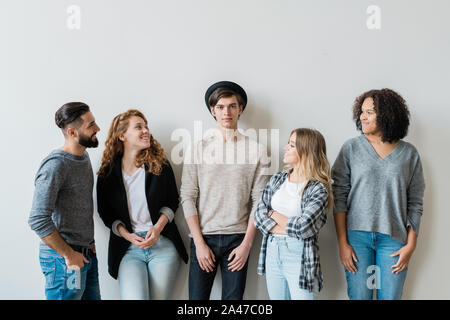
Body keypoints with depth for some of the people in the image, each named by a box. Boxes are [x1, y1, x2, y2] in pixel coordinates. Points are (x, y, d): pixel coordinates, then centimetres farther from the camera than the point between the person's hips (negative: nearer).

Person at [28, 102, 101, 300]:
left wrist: (89, 243, 12)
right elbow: (38, 220, -25)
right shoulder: (56, 165, -19)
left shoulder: (83, 156, 10)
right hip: (64, 260, -8)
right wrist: (69, 255, -18)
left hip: (87, 254, 9)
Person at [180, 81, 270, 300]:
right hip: (203, 237, 0)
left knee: (234, 297, 4)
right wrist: (199, 242, -6)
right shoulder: (197, 150, 2)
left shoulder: (256, 151, 2)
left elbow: (258, 201, 1)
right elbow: (188, 198, 0)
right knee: (197, 297, 3)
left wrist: (247, 243, -4)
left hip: (238, 238, 0)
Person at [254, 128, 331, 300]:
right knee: (276, 297, 13)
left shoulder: (319, 188, -10)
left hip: (300, 256, -5)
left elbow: (303, 227, -19)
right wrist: (280, 230, -13)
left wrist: (274, 214, -5)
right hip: (272, 252, 5)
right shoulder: (277, 179, 8)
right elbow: (259, 214, 3)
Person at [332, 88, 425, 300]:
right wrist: (342, 243, -5)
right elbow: (339, 197, -1)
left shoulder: (409, 154, 4)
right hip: (357, 235, -1)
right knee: (359, 296, 2)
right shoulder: (351, 148, 1)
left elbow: (415, 203, 7)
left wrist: (411, 245, 1)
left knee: (391, 296, 5)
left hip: (393, 238, 1)